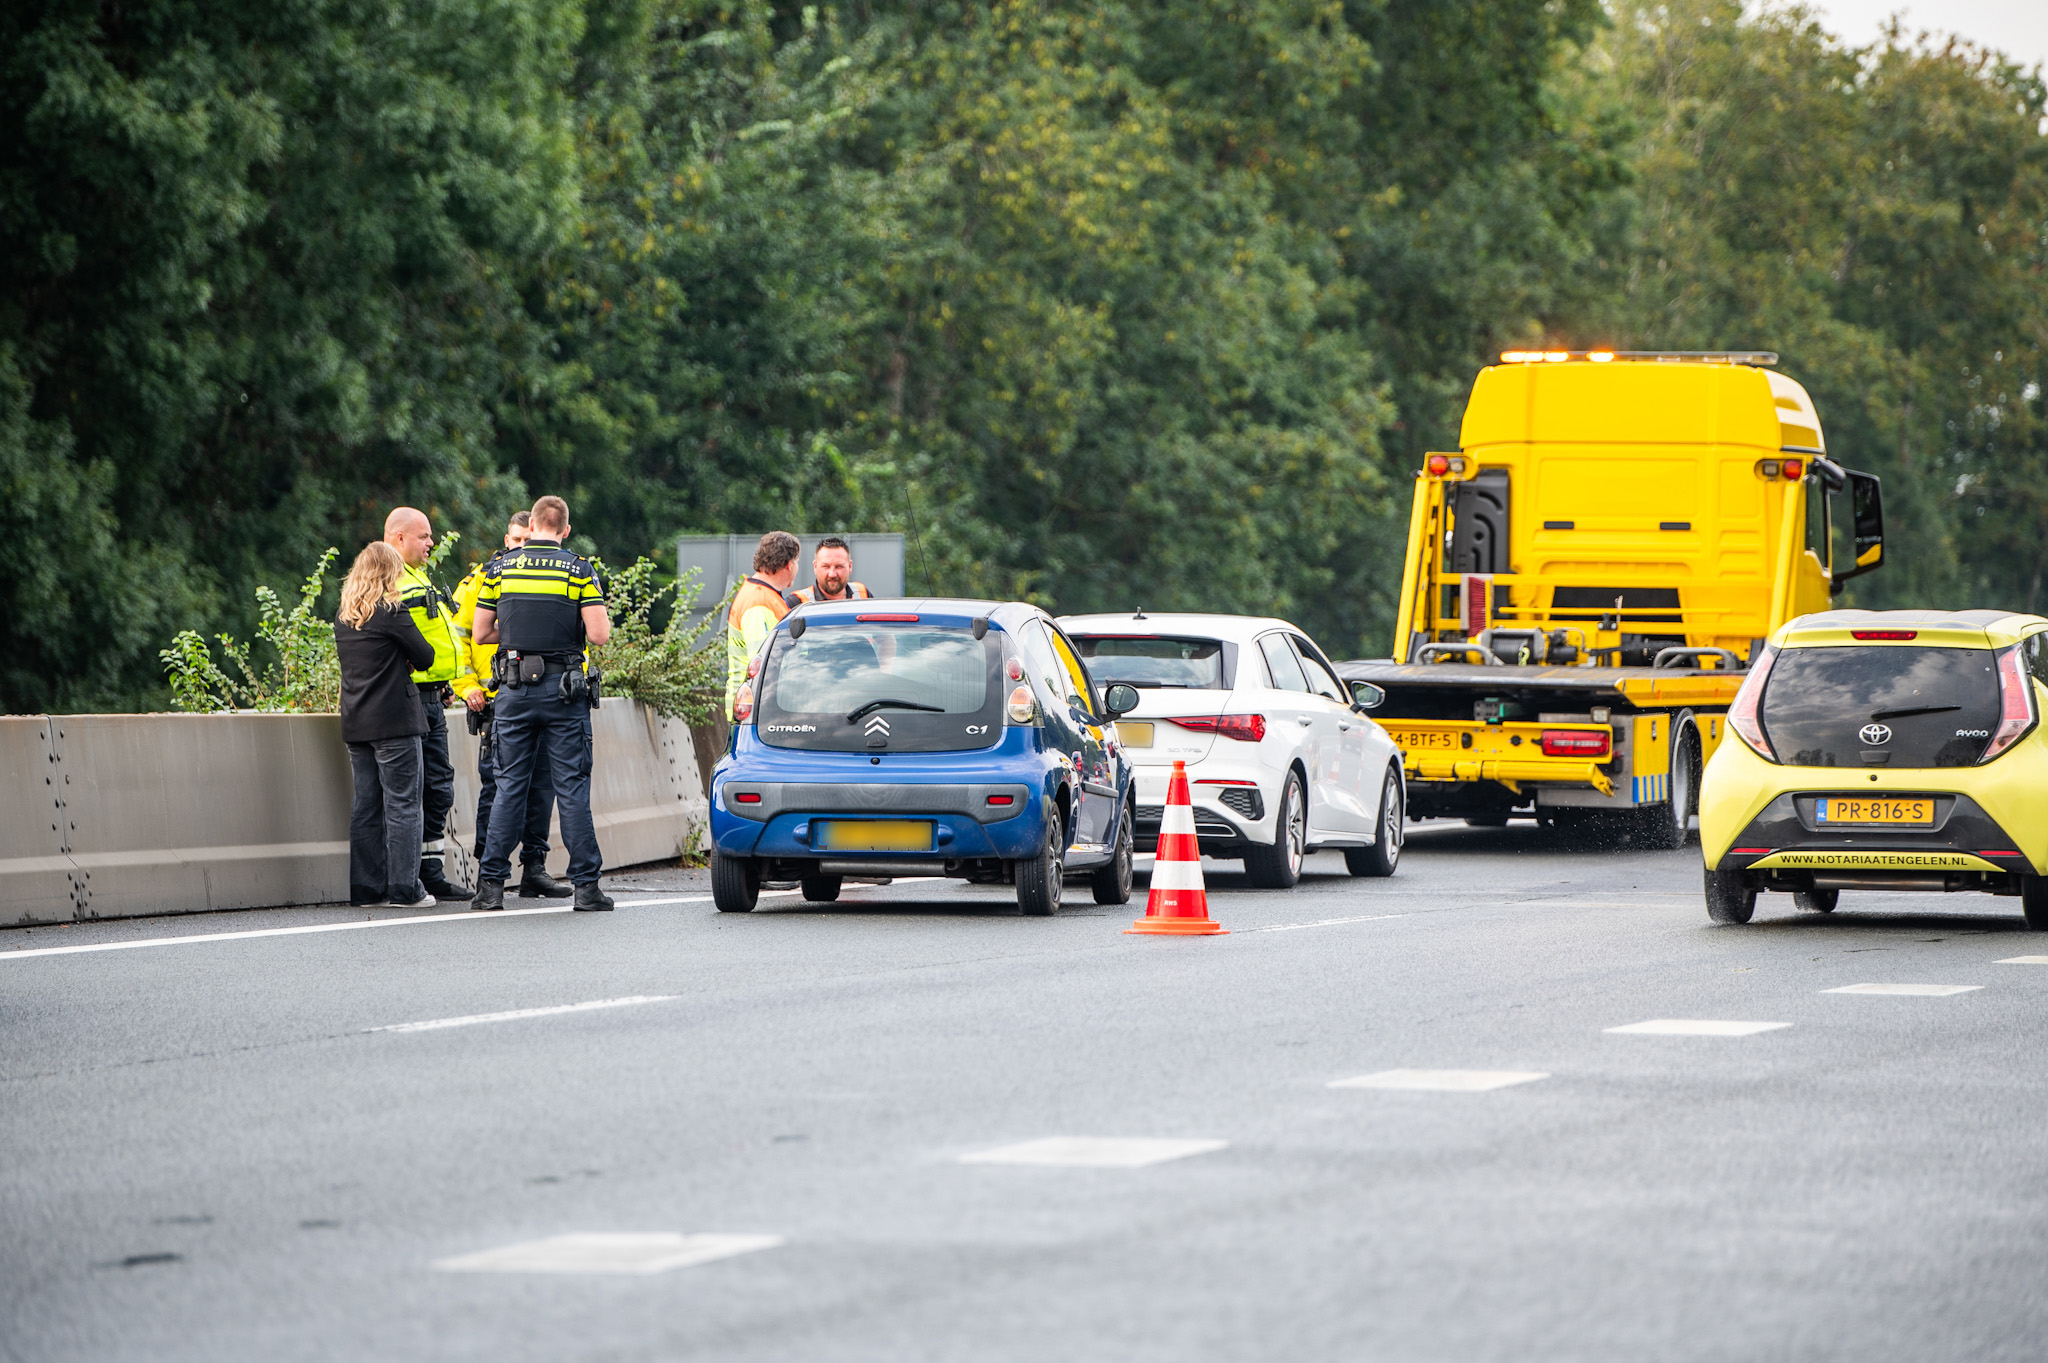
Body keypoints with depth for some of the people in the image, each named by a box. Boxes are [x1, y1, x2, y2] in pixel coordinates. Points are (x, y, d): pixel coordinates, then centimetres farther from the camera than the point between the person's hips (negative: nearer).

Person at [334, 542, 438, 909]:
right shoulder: (392, 613, -10)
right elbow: (425, 655, -6)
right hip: (395, 720, -7)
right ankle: (404, 889, -4)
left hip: (355, 724, 7)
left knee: (367, 806, 10)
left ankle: (367, 887, 10)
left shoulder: (342, 617, 10)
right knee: (402, 804, -3)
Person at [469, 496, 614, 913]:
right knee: (572, 786, 1)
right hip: (564, 690, -2)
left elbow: (481, 633, 5)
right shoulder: (578, 570, -4)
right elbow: (598, 634, -11)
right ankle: (586, 886, 0)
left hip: (514, 690, 2)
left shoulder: (500, 568, 3)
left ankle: (491, 883, 6)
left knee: (510, 785, 8)